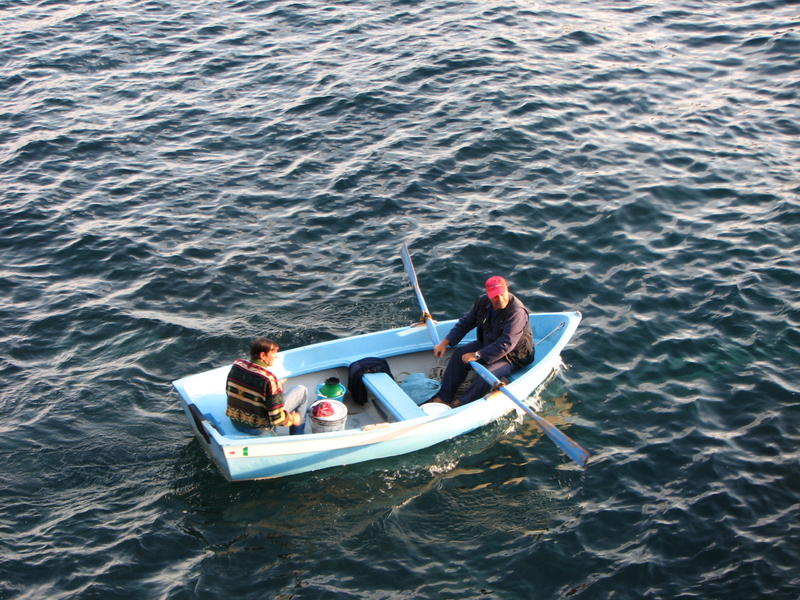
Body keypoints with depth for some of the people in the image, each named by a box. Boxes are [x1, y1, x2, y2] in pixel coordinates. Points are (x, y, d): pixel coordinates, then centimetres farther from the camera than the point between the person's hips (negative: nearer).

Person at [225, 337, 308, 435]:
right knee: (301, 390, 7)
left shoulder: (237, 364, -9)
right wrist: (292, 419, -2)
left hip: (235, 422, 6)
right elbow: (277, 418, -27)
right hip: (258, 428, -6)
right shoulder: (269, 379, -28)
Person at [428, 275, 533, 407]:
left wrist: (477, 355, -33)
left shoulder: (517, 312, -30)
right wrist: (445, 343, -3)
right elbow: (465, 322, 6)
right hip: (488, 344, 7)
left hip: (513, 356, -7)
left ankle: (462, 403, -14)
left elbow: (506, 344, -35)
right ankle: (443, 397, -5)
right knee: (459, 354, -6)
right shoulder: (483, 302, -8)